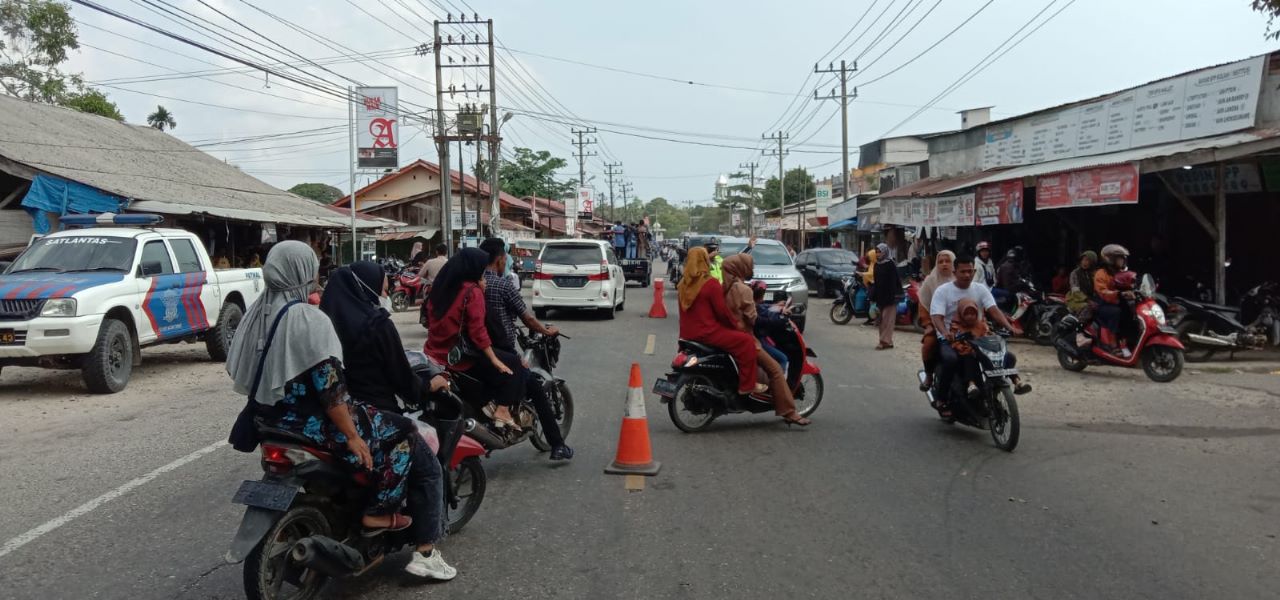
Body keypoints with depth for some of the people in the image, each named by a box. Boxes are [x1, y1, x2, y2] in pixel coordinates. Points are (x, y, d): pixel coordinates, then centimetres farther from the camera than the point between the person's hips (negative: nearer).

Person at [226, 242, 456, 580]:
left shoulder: (258, 311, 5)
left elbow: (240, 370, 14)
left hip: (269, 413, 10)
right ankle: (377, 511, 2)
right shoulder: (309, 319, -22)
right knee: (404, 435, 0)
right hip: (308, 420, -10)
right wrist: (352, 435, -19)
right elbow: (328, 386, -25)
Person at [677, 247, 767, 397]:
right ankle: (747, 385, -8)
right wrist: (737, 327, 1)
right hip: (706, 333, -9)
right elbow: (722, 311, -14)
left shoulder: (683, 283, 10)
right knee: (747, 341, -6)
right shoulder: (711, 283, -14)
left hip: (687, 334, 9)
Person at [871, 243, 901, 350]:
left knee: (887, 320, -7)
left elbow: (893, 282, -13)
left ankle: (885, 341, -8)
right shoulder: (877, 265, 12)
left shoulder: (890, 265, -9)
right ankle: (887, 341, 12)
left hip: (889, 296, -8)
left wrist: (891, 297, -19)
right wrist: (873, 297, 13)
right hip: (880, 296, 8)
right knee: (882, 320, 8)